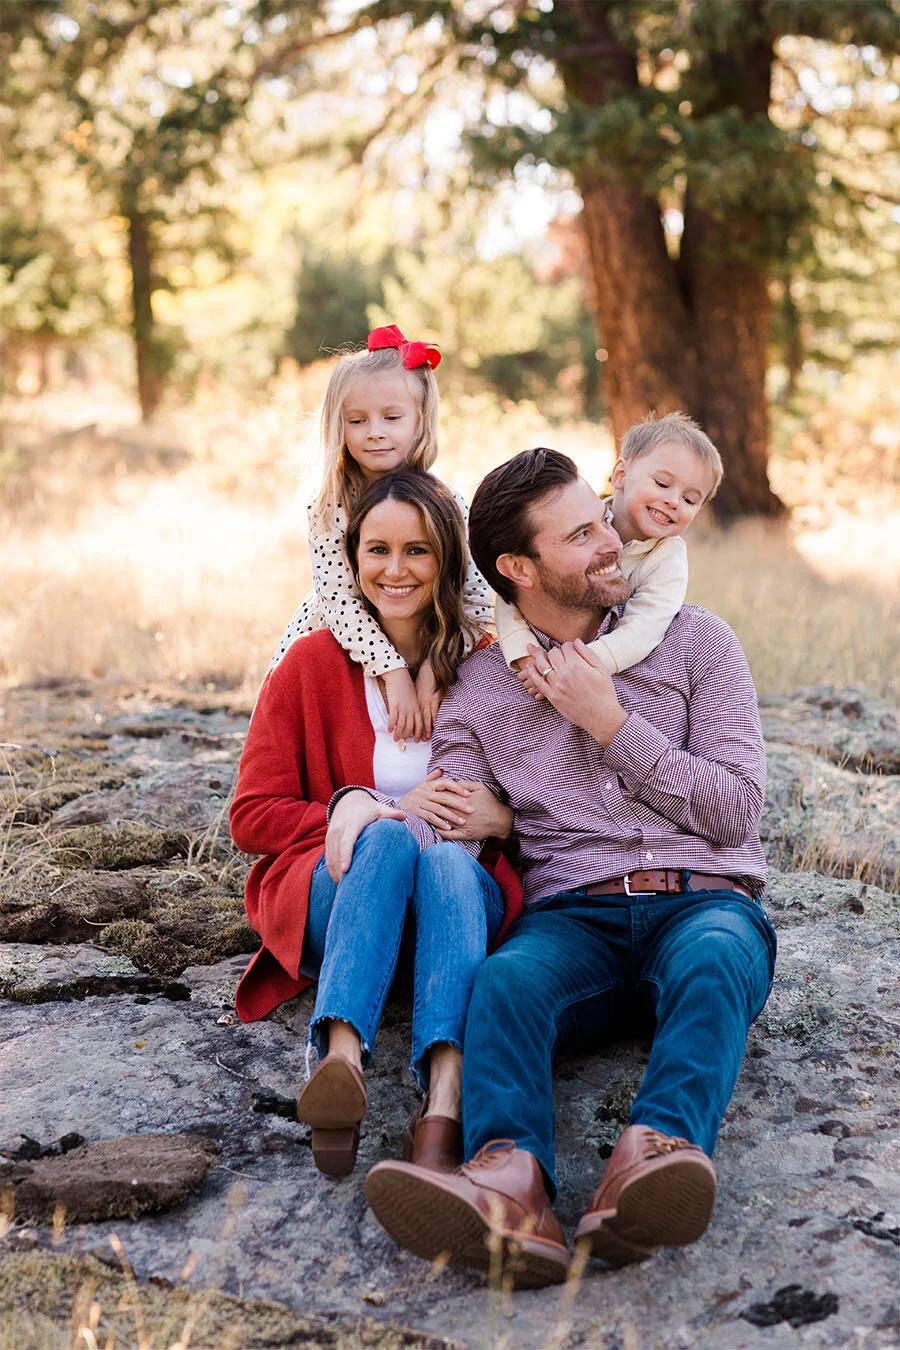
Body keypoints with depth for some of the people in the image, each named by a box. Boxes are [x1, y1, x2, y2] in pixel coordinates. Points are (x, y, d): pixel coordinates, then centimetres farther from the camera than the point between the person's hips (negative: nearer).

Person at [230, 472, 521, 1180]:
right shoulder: (312, 663, 6)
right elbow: (253, 816, 4)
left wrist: (501, 816, -13)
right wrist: (387, 814, -12)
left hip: (462, 890, 1)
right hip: (331, 895, -1)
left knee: (446, 858, -36)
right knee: (391, 840, -35)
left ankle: (446, 1102, -58)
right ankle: (342, 1063, -57)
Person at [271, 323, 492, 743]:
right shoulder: (329, 508, -14)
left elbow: (478, 599, -15)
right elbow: (338, 597, -23)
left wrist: (435, 664, -29)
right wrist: (394, 671, -33)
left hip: (419, 656, 1)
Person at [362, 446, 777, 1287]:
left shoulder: (693, 639, 13)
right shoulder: (477, 689, 14)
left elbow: (736, 812, 4)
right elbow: (437, 834, 3)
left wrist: (612, 724, -3)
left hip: (705, 903, 0)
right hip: (571, 915, 1)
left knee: (712, 963, -37)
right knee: (506, 980, -35)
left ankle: (653, 1158, -63)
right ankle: (510, 1185, -60)